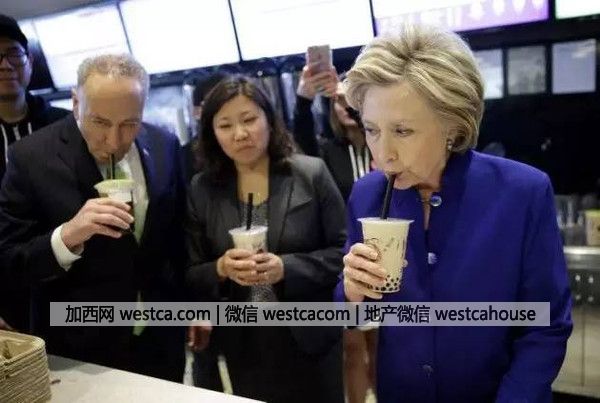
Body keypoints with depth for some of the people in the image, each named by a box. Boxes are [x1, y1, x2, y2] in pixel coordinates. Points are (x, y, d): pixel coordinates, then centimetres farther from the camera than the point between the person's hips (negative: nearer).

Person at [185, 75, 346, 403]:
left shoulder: (312, 174, -8)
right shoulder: (202, 189, -1)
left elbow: (342, 251, -7)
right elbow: (191, 276, 2)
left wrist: (288, 268, -21)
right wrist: (220, 270, -18)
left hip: (310, 339, -1)